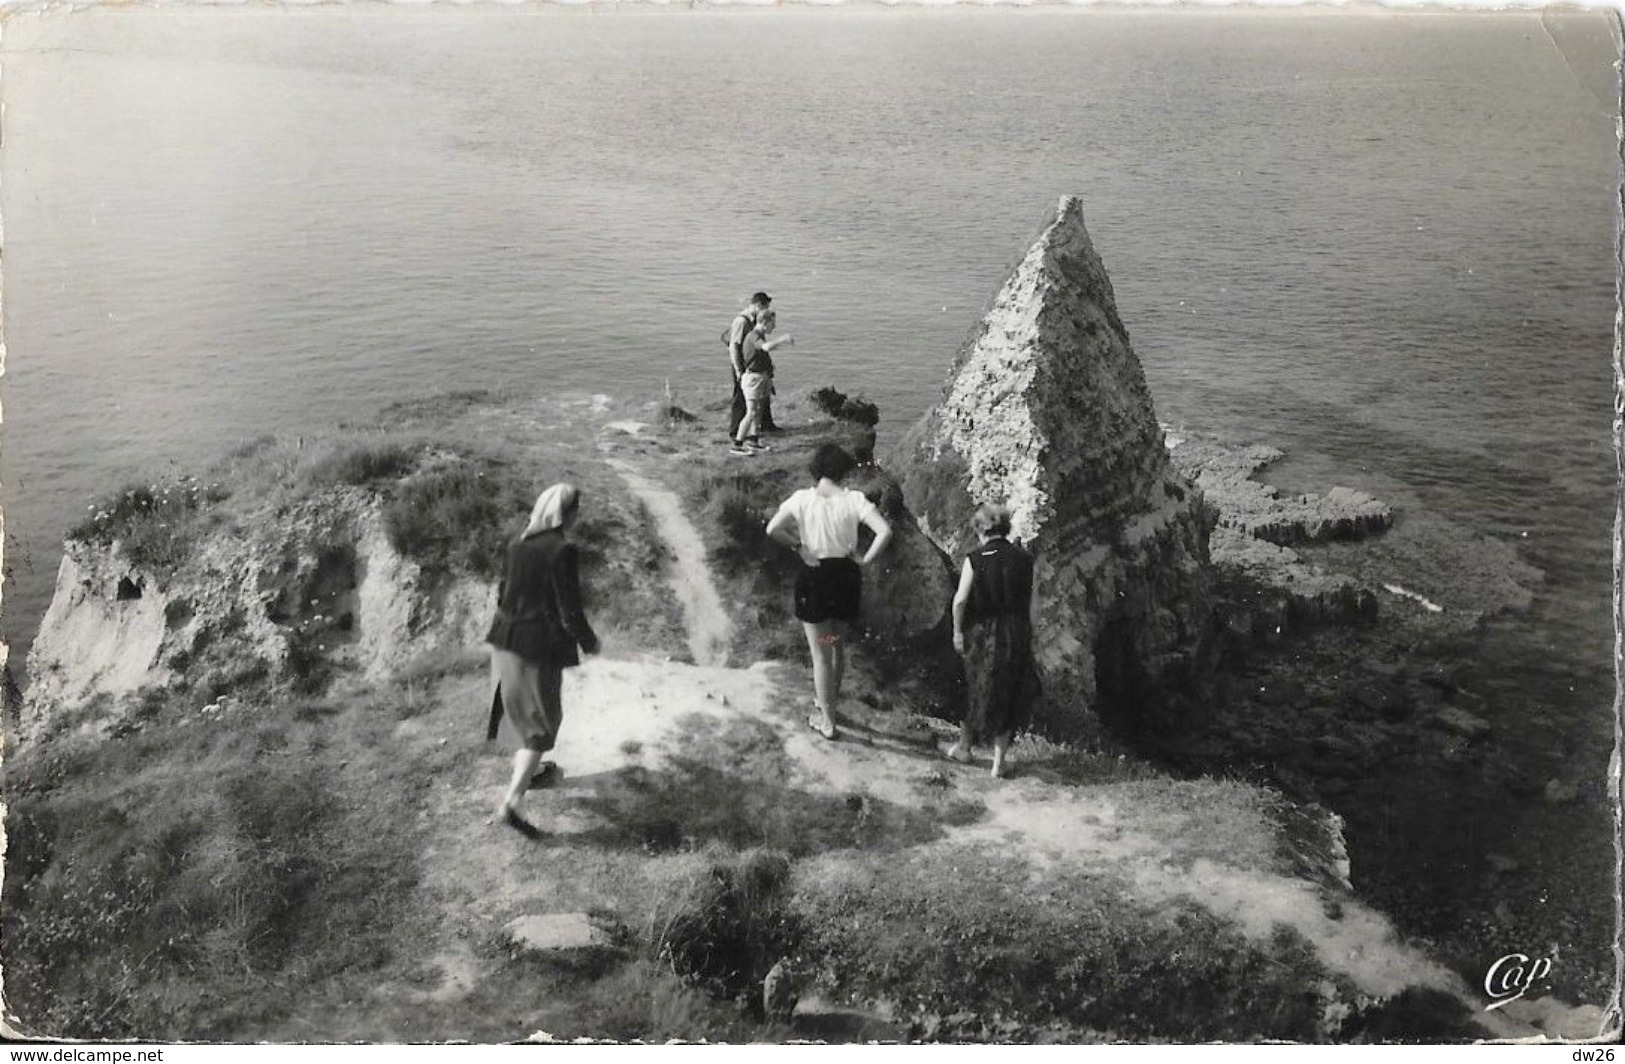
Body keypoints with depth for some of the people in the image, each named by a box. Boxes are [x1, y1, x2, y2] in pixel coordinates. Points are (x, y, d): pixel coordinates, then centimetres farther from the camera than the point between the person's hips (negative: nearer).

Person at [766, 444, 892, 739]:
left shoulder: (802, 498, -9)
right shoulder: (854, 499, -10)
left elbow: (773, 529, -19)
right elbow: (885, 532, -20)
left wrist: (798, 546, -5)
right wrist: (865, 559, -8)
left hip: (813, 577, -1)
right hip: (846, 575, 2)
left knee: (820, 654, 9)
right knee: (838, 646, 24)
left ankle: (827, 721, 16)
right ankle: (828, 700, 43)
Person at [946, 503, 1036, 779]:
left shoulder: (974, 559, -9)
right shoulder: (1024, 559, -2)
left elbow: (960, 600, -13)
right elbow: (1031, 603, 1)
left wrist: (957, 631, 0)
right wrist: (1027, 636, 10)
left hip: (982, 633, -1)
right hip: (1017, 634, 1)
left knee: (983, 690, 17)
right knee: (1011, 695, 10)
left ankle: (964, 747, 30)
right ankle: (999, 760, 12)